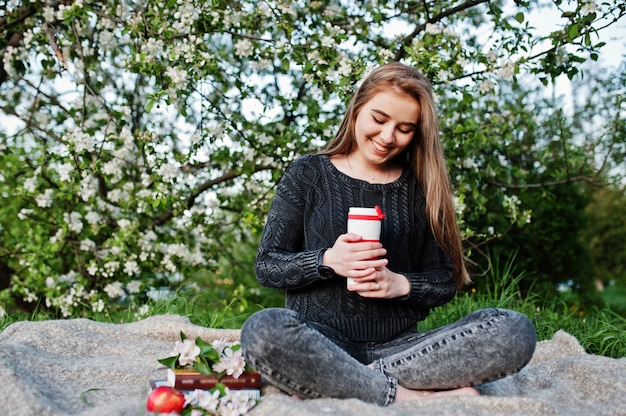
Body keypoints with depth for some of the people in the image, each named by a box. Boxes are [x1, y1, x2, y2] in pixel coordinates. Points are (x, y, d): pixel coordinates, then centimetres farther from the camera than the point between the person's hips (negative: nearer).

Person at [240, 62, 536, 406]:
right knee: (263, 330, -37)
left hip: (398, 346, 2)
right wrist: (327, 261, -14)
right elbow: (266, 267, 4)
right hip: (320, 343, -2)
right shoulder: (308, 175, 8)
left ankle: (366, 379, -24)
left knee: (515, 330, -22)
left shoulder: (421, 188, 12)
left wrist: (402, 284, -10)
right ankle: (410, 397, -27)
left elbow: (445, 282, 11)